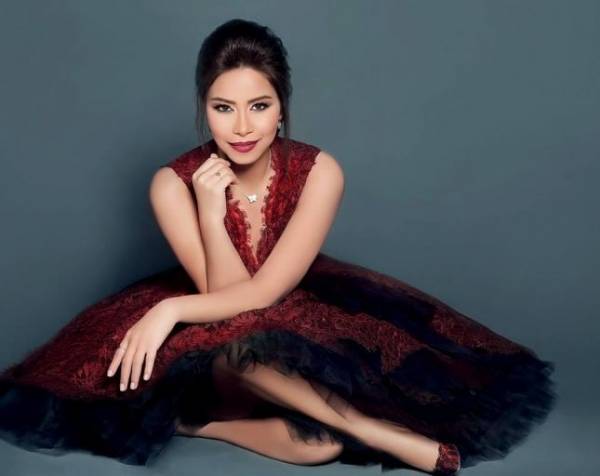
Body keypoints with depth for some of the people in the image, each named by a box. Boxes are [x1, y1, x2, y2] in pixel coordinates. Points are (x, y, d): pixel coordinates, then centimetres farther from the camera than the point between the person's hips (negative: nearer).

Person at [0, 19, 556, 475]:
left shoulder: (318, 171, -20)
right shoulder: (173, 184, -18)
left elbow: (265, 292, -22)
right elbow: (224, 293, -20)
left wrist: (170, 310, -31)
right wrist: (210, 211, -33)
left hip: (296, 320, 0)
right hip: (213, 333, 0)